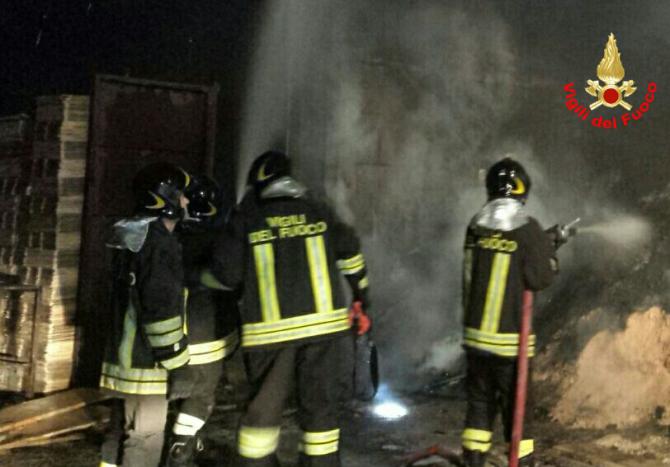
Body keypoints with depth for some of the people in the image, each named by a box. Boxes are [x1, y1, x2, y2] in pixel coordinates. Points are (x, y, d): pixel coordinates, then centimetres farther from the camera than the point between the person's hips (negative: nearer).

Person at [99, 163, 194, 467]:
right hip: (147, 361, -10)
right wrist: (178, 365, -17)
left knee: (121, 432, 18)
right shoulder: (160, 243, -19)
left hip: (124, 356, 10)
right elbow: (161, 310, -23)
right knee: (144, 440, -2)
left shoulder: (130, 238, 13)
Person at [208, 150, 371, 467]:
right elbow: (350, 254, 15)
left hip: (269, 329, -1)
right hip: (323, 322, 1)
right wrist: (361, 300, 27)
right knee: (320, 408, 10)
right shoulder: (318, 211, 9)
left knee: (263, 408, 12)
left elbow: (227, 275, 1)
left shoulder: (245, 219, 2)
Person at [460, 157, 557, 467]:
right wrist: (549, 250, 6)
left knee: (480, 402, 15)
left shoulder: (475, 226, 2)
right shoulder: (528, 229, -13)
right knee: (516, 407, 6)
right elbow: (541, 277, -12)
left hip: (475, 335, 5)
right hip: (510, 339, -5)